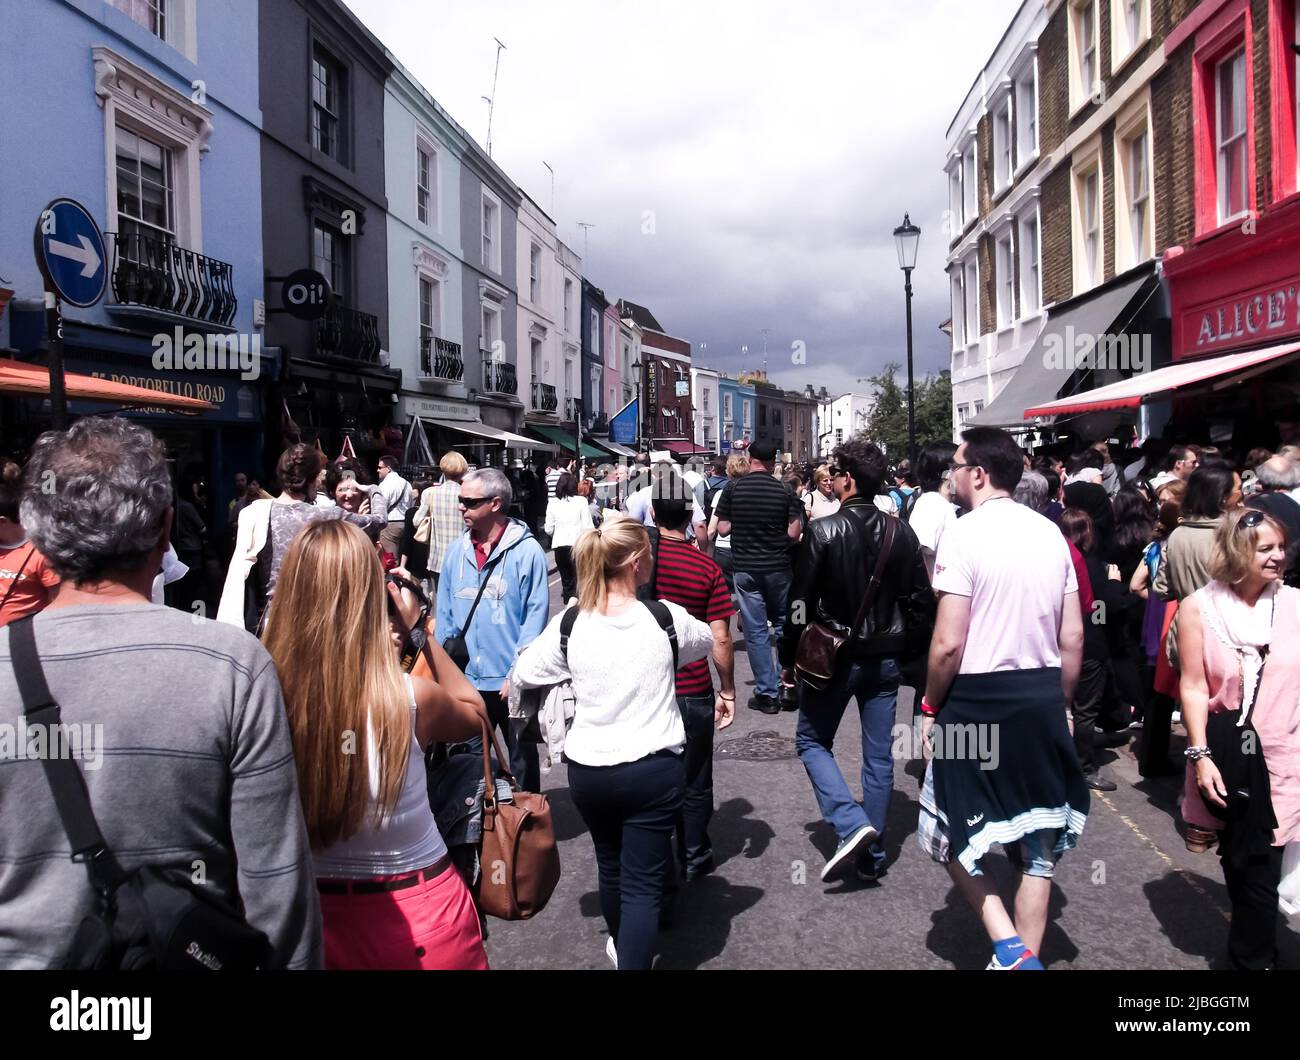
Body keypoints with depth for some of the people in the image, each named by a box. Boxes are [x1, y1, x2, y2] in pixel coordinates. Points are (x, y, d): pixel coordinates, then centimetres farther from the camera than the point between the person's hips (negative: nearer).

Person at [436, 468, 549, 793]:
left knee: (521, 759, 12)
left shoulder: (526, 551, -11)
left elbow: (535, 615, -12)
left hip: (512, 680, -4)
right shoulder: (457, 551, 4)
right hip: (466, 679, 5)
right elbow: (445, 614, 8)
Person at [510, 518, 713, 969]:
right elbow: (708, 640, 10)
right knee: (643, 882, 4)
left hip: (589, 770, 3)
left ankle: (622, 947, 48)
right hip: (654, 769, -3)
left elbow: (522, 673, 4)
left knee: (610, 865, 25)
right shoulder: (665, 618, -11)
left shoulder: (568, 625, -9)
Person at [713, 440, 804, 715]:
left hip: (745, 568, 0)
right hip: (778, 567, 0)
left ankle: (766, 693, 6)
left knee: (755, 630, 4)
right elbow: (794, 533, -8)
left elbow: (723, 528, -3)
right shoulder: (785, 492, -6)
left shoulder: (733, 489, -5)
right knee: (784, 625, 17)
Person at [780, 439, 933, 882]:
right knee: (879, 755, 12)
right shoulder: (901, 533, 0)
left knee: (811, 741, 14)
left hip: (833, 658, -4)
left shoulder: (823, 531, -15)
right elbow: (921, 601, 4)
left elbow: (801, 602, -14)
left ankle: (851, 825, -4)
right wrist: (904, 650, 14)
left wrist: (788, 659, -4)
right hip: (885, 658, 5)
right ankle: (872, 856, 21)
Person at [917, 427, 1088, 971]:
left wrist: (931, 706, -3)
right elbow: (1073, 638, 7)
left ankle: (1010, 947, 3)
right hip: (1042, 699, 6)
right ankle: (1026, 955, 26)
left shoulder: (963, 534, -14)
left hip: (977, 699, -6)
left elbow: (948, 644, -18)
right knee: (1036, 841, 16)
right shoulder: (1051, 533, 5)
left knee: (949, 832, 11)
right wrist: (1059, 704, 18)